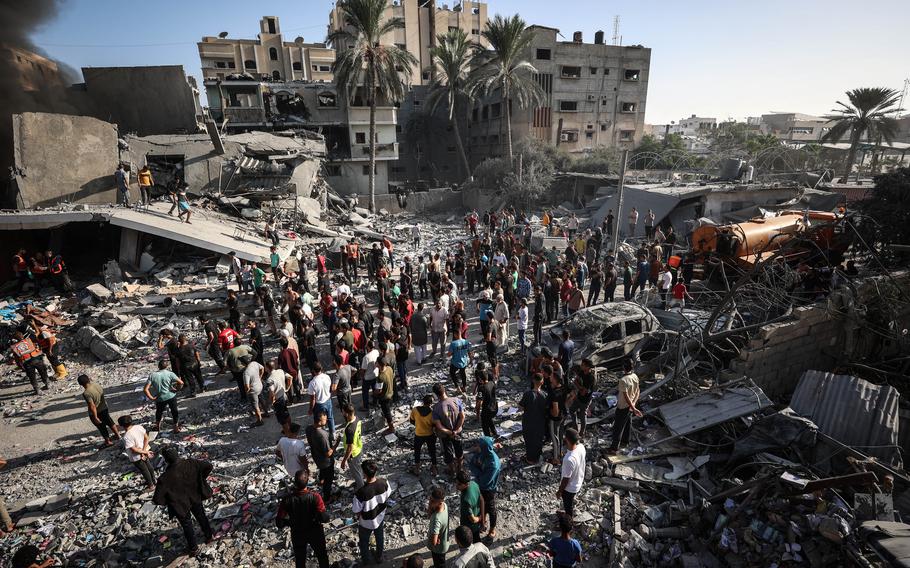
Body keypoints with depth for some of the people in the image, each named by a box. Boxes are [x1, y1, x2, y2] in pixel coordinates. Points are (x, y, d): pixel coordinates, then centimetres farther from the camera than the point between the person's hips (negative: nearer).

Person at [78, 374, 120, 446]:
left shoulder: (86, 393, -31)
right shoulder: (97, 384, -12)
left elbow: (92, 406, -29)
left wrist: (96, 417, -21)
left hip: (96, 412, -6)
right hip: (104, 407, 6)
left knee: (101, 427, 16)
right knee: (109, 421, 28)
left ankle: (108, 441, 34)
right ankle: (117, 434, 42)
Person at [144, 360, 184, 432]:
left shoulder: (152, 375, -6)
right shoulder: (170, 374, -11)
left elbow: (145, 389, -12)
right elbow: (181, 383, -19)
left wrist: (151, 398, -3)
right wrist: (177, 389, -3)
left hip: (160, 398, 2)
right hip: (171, 396, -2)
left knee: (159, 411, 29)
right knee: (174, 411, 18)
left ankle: (157, 426, 45)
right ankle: (176, 427, 24)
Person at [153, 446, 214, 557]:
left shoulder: (165, 478, -33)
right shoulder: (190, 463, -25)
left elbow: (157, 499, -28)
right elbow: (208, 466, -19)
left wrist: (165, 502, -6)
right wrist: (200, 479, -2)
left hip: (181, 505, -3)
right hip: (196, 498, 3)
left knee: (187, 526, 22)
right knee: (201, 517, 29)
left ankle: (193, 548, 43)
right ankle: (209, 536, 50)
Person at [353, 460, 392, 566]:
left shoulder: (360, 493, -41)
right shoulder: (383, 482, -28)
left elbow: (357, 512, -25)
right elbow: (387, 496, -7)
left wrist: (358, 515, -2)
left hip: (366, 522, -3)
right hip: (380, 517, 3)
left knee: (364, 541, 28)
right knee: (380, 537, 32)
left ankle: (366, 560, 53)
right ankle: (379, 557, 55)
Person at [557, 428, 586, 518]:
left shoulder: (569, 459, -43)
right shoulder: (581, 447, -23)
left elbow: (566, 479, -26)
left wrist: (560, 491, -13)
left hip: (569, 487, -7)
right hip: (578, 482, 7)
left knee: (568, 505, 22)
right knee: (571, 501, 35)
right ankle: (571, 513, 61)